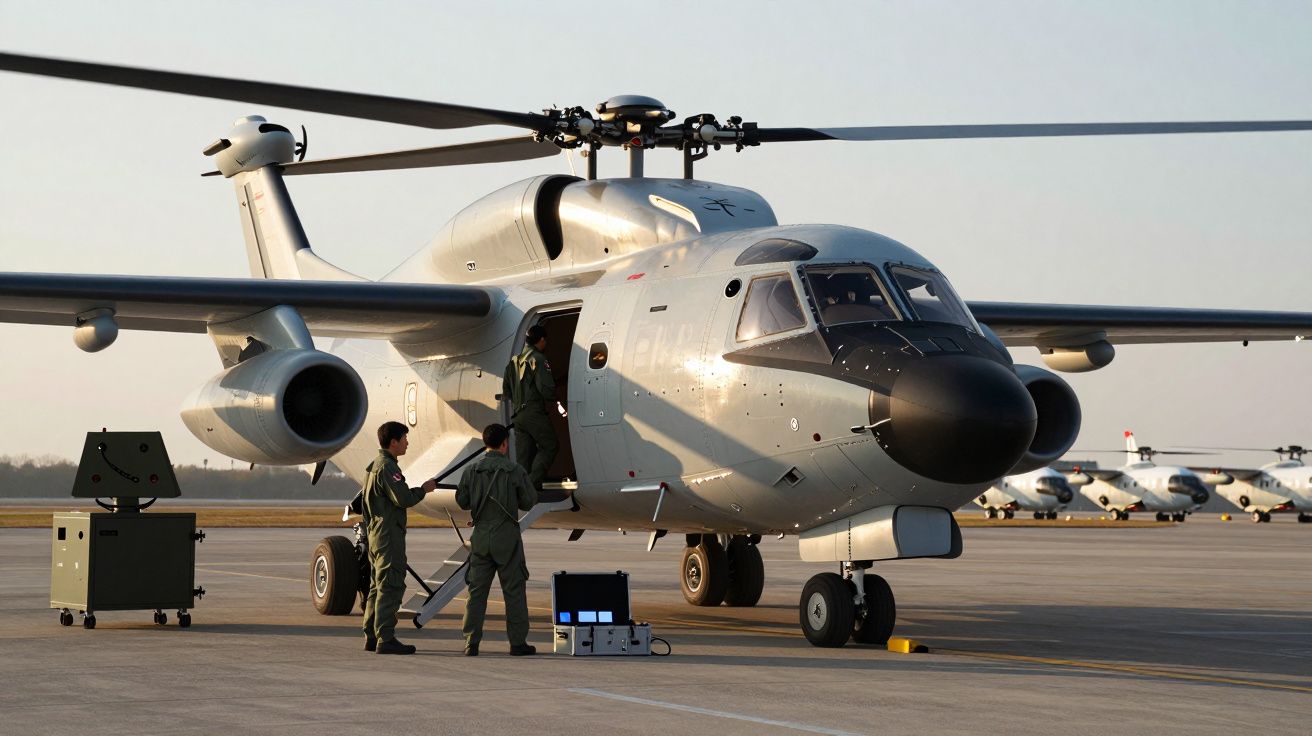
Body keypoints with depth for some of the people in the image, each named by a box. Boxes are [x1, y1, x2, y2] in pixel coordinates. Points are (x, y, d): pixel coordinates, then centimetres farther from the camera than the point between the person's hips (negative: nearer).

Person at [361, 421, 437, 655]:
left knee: (377, 586, 14)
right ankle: (385, 639, -11)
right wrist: (423, 489, -7)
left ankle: (371, 636, 17)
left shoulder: (376, 465, 17)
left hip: (376, 532, 11)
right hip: (389, 534, -11)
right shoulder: (387, 467, -15)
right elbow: (403, 499, -22)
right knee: (390, 586, -9)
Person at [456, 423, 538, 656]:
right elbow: (529, 502, -2)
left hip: (481, 537, 3)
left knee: (476, 591, 7)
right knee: (513, 590, 5)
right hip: (507, 538, -3)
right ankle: (518, 642, 7)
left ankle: (471, 643, 4)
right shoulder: (515, 470, -8)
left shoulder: (472, 471, 0)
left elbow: (462, 501, 6)